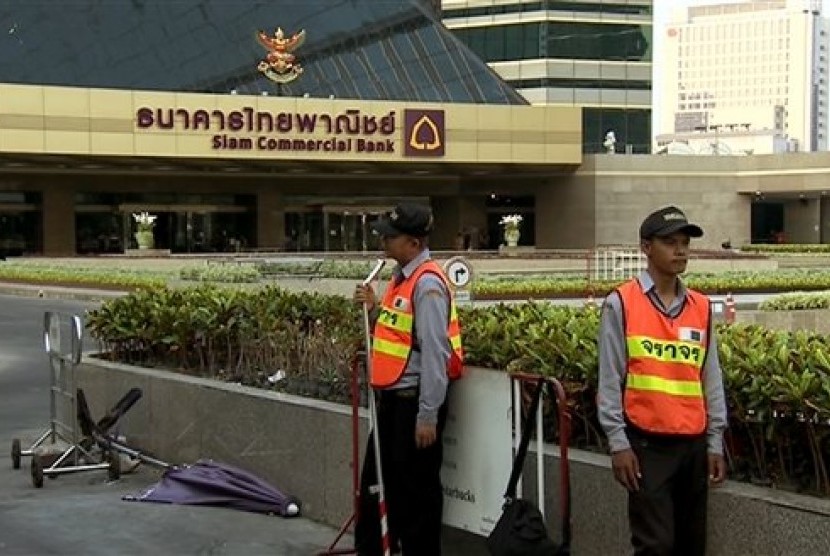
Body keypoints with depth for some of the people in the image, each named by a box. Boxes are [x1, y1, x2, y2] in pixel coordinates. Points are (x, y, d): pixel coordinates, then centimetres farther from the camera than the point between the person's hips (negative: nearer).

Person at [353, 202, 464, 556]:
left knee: (415, 491, 4)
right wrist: (374, 310, 0)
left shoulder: (428, 284, -19)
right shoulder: (401, 277, 10)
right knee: (375, 483, 19)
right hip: (391, 398, 10)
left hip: (414, 402, -10)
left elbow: (434, 353, -21)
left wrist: (428, 416, -21)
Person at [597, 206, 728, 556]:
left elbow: (711, 380, 11)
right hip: (647, 444, -5)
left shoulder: (702, 308, 8)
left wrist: (715, 444, 8)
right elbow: (609, 380, -6)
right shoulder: (621, 304, -6)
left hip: (694, 445, 5)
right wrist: (618, 443, -10)